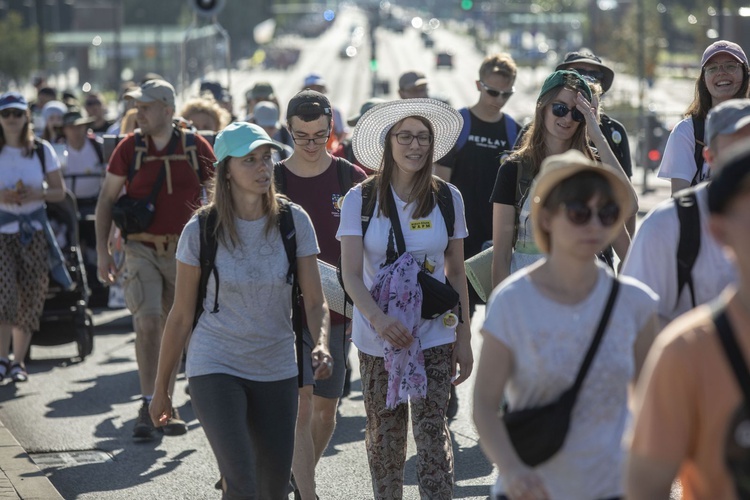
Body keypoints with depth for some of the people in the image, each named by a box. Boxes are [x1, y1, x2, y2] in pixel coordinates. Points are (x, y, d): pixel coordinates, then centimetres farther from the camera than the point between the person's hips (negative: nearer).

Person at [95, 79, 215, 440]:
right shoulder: (129, 148, -1)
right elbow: (106, 198, 5)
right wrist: (102, 250, 0)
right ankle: (147, 405, -7)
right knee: (148, 322, -16)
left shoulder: (196, 147, -1)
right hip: (142, 250, -1)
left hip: (185, 251, 1)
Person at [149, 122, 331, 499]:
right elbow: (181, 316, -1)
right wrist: (161, 389, 3)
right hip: (216, 368, -3)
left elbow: (314, 301, -4)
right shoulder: (201, 231, -8)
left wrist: (319, 345, -25)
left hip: (277, 370, 3)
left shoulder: (294, 222, -4)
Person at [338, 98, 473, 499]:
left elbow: (456, 272, 9)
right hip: (377, 334, 0)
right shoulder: (360, 199, -3)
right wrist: (378, 317, -27)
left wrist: (464, 337, 7)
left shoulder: (447, 198, 2)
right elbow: (351, 275, -9)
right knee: (384, 432, 8)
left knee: (431, 429, -8)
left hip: (435, 332, 0)